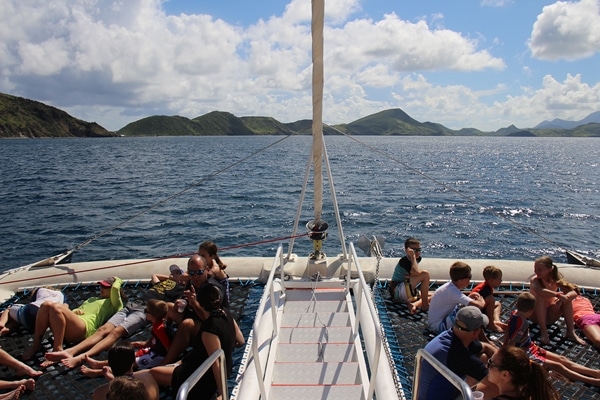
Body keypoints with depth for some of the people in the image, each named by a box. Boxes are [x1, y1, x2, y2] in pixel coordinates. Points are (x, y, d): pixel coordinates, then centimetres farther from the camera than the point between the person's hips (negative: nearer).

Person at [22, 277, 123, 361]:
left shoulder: (113, 303, 15)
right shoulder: (92, 299, 40)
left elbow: (115, 288, -5)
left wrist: (118, 280, 18)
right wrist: (75, 311, 8)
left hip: (84, 328, -8)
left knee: (56, 307, -30)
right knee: (46, 305, -17)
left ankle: (58, 349, -29)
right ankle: (36, 344, -14)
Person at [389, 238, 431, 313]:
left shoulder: (417, 259, 10)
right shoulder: (404, 261, -17)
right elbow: (417, 273, -31)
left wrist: (410, 276, -14)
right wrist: (412, 257, -23)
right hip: (397, 291, -10)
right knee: (425, 274, -23)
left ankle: (414, 304, -14)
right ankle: (424, 305, -17)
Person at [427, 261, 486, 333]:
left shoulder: (450, 286, -2)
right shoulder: (453, 291, -26)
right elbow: (479, 305, -31)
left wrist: (469, 297, -3)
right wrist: (482, 301, -8)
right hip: (438, 326, -10)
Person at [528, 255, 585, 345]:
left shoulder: (556, 280, -10)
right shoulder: (535, 280, -20)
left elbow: (573, 293, -23)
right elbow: (540, 291, -44)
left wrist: (561, 299, -41)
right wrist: (558, 295, -51)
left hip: (550, 317, 4)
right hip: (536, 315, -4)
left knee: (567, 298, -17)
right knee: (540, 297, -32)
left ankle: (571, 331, -15)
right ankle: (543, 332, -28)